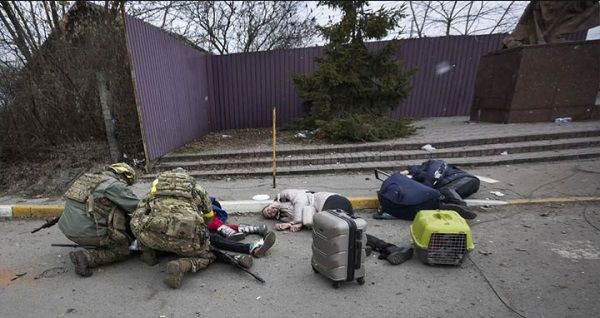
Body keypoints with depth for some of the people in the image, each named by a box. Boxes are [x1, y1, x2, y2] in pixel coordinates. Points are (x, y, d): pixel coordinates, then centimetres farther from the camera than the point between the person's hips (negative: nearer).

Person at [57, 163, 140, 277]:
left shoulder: (91, 178, 13)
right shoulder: (115, 185, -13)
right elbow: (137, 206, -13)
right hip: (87, 232, -8)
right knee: (123, 250, 7)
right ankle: (87, 257, -10)